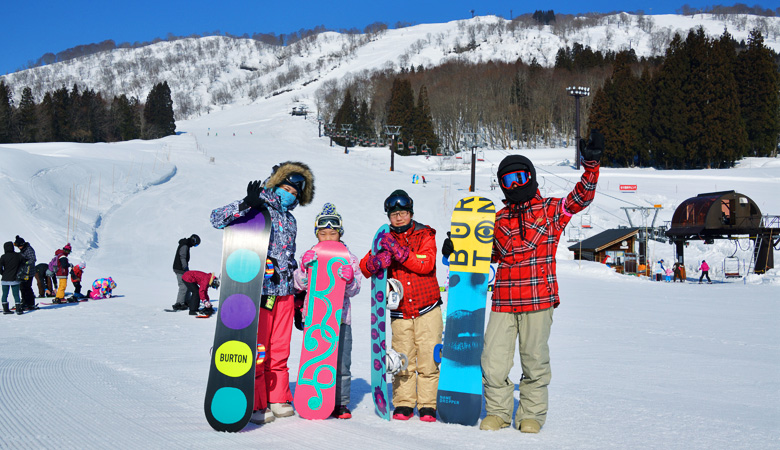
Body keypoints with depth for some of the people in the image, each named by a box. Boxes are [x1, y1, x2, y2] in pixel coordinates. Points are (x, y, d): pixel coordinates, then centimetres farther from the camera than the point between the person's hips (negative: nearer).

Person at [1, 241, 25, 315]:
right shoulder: (18, 255, -5)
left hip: (5, 279, 0)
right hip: (14, 279, 0)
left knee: (5, 294, 10)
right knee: (16, 294, 4)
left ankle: (5, 309, 11)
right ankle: (18, 309, 0)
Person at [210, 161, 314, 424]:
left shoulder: (290, 220, 18)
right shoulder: (256, 209, -3)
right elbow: (217, 219, -14)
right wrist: (245, 205, -28)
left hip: (283, 291, 6)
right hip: (257, 289, -6)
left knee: (279, 349, 10)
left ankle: (278, 399, 21)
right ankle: (256, 404, 6)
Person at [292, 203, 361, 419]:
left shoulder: (348, 259, 7)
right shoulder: (309, 257, 9)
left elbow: (354, 291, 2)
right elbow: (299, 284, 2)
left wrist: (349, 279, -20)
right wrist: (304, 267, -15)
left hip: (340, 318, 0)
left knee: (341, 363, 0)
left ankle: (341, 403, 9)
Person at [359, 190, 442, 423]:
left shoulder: (425, 235, 2)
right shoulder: (386, 239, 8)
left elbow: (426, 264, -14)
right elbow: (365, 267, 0)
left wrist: (400, 251, -25)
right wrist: (376, 261, -23)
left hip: (427, 309, -2)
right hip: (400, 312, 2)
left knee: (428, 359, -3)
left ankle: (427, 405, 5)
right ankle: (403, 404, 10)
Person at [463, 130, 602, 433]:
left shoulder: (551, 210, 5)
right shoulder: (500, 219, 16)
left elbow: (582, 195, -7)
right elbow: (488, 253, 26)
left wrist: (591, 163, -20)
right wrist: (459, 248, 14)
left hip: (539, 300, -3)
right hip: (503, 302, 3)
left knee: (535, 360, 4)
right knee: (493, 362, 0)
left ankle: (532, 414, 19)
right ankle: (498, 412, 17)